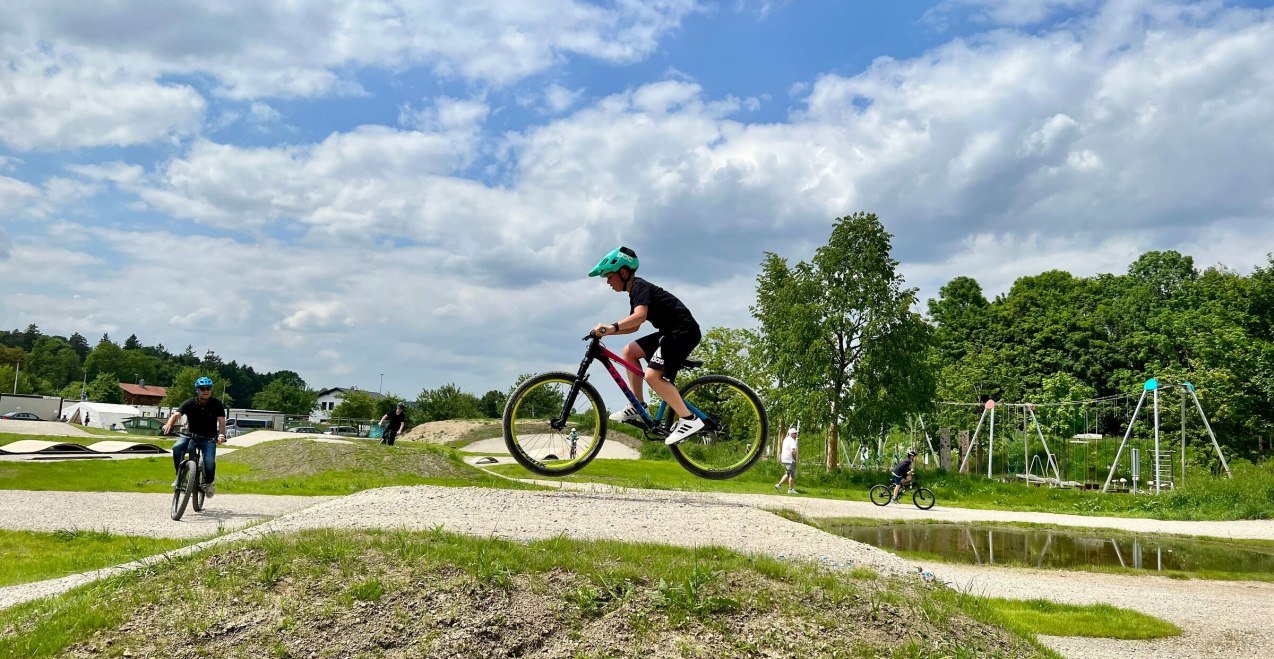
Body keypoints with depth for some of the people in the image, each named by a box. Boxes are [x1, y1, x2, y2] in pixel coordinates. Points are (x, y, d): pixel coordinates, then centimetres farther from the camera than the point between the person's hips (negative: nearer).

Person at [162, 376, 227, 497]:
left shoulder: (216, 404, -7)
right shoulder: (190, 403, -6)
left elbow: (221, 421, -16)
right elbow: (176, 414, -19)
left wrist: (221, 435, -36)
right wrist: (169, 424, -41)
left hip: (209, 438, -1)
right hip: (190, 435, 1)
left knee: (209, 461, -24)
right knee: (177, 448, -30)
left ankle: (209, 483, 7)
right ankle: (179, 477, -10)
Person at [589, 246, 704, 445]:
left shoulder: (639, 286, -12)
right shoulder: (636, 291, 19)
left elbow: (640, 316, -30)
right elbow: (634, 326, 25)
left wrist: (612, 326, -40)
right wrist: (607, 330, 14)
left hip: (684, 331, -10)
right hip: (671, 332, 10)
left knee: (652, 375, -20)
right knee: (629, 351, 10)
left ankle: (689, 419, -15)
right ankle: (637, 408, 9)